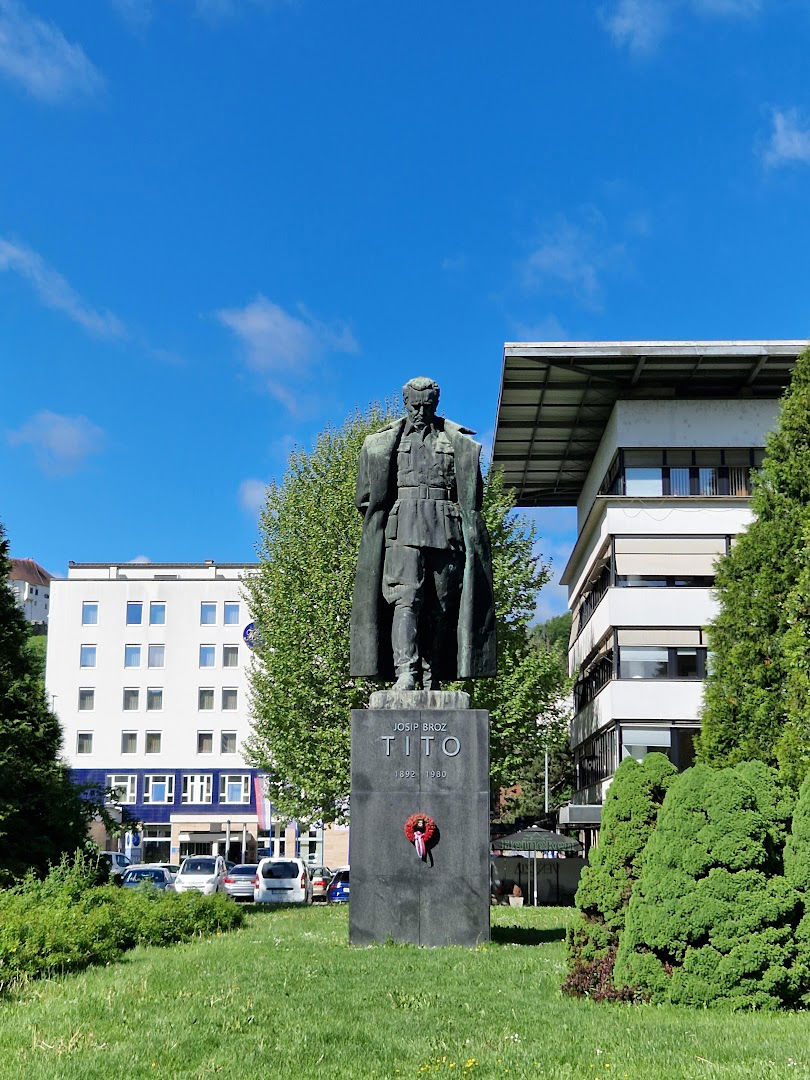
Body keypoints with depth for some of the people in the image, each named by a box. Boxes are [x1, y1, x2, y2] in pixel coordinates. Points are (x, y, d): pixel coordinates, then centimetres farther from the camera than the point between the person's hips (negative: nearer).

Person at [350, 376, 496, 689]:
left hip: (446, 530, 2)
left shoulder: (458, 442, 18)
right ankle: (405, 671, -29)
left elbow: (472, 495, 18)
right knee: (406, 598, -18)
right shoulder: (385, 441, 17)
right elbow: (367, 497, 15)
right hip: (402, 529, -1)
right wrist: (390, 517, 5)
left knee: (442, 605, -3)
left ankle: (432, 677, -1)